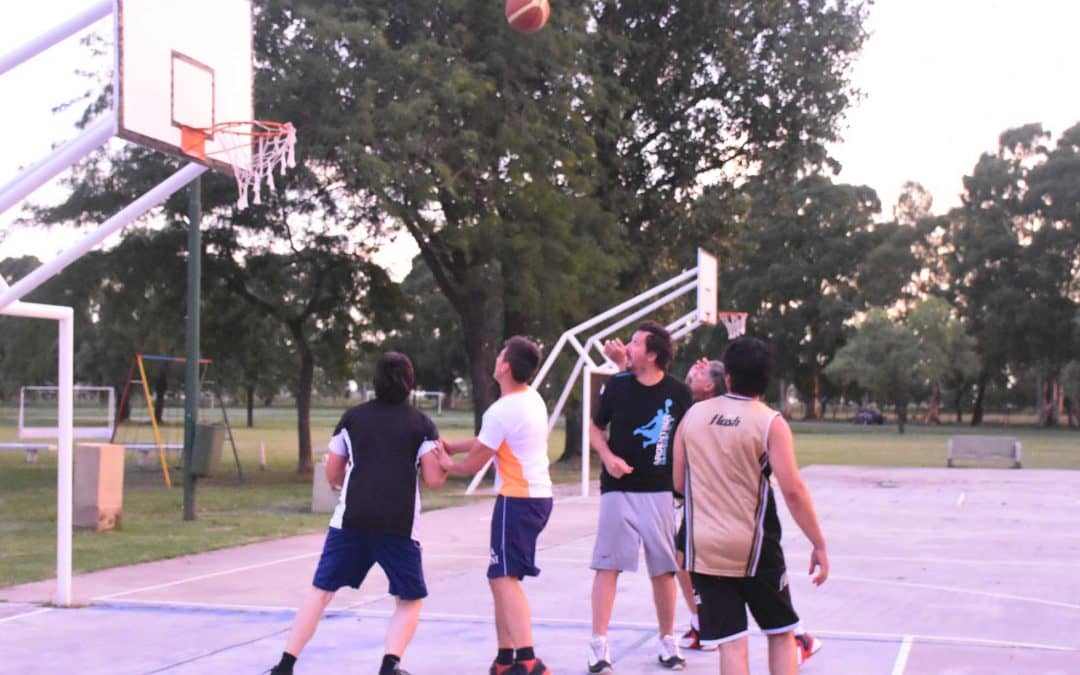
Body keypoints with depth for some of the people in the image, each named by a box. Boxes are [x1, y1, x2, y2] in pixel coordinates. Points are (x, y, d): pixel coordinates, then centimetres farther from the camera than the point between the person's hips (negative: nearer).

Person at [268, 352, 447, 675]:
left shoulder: (353, 417, 12)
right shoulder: (422, 424, 6)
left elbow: (332, 475, 16)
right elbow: (433, 479, 0)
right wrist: (446, 466, 21)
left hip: (352, 519, 1)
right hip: (400, 525, -1)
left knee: (320, 591, 9)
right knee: (409, 601, 14)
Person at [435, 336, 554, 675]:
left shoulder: (501, 411, -18)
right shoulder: (533, 399, 10)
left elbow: (474, 464, -8)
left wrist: (447, 465, 11)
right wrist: (452, 446, 20)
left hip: (517, 500, -10)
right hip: (538, 495, 10)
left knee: (505, 579, -12)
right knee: (501, 577, 16)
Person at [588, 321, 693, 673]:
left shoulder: (679, 393, -4)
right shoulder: (617, 385, -3)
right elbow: (595, 427, 9)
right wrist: (608, 457, -8)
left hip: (659, 492, 0)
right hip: (618, 489, 0)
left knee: (664, 569, 8)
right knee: (608, 565, -2)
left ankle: (667, 641, 23)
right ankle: (599, 644, 2)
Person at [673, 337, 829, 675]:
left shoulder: (693, 415, 2)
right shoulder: (770, 423, -9)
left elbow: (679, 483, 8)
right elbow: (792, 490, -15)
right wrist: (819, 545, -7)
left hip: (704, 548, 2)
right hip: (755, 548, -2)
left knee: (731, 643, 4)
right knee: (781, 633, 16)